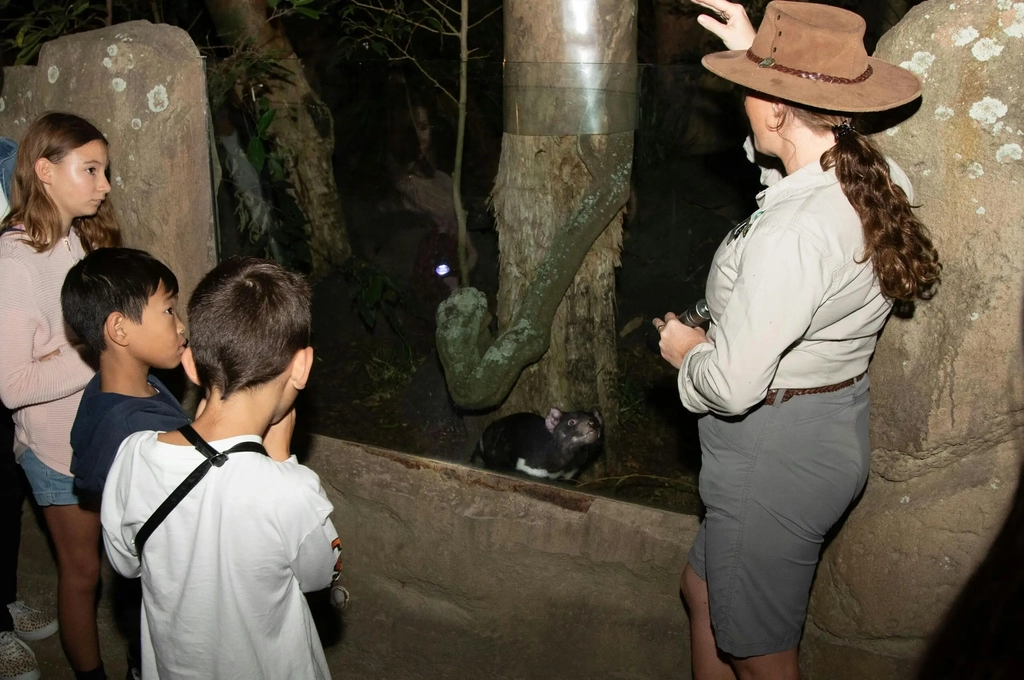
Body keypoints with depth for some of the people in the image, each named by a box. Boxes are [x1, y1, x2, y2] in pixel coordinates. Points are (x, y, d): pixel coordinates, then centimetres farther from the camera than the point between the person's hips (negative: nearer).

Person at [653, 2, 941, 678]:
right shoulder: (884, 180, -5)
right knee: (704, 590, 29)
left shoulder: (793, 232, -33)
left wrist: (688, 348, -7)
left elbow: (732, 386, -28)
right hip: (837, 431, 9)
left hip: (775, 456, -9)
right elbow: (814, 127, 20)